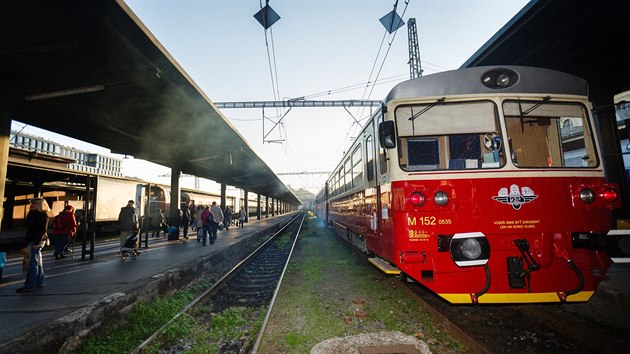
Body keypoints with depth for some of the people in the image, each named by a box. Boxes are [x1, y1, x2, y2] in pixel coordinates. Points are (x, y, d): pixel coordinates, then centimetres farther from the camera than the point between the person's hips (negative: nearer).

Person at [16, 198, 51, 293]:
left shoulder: (42, 215, -14)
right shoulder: (34, 214, 16)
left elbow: (42, 230, -20)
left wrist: (36, 242, -22)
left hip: (36, 241, -10)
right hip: (32, 240, 10)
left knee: (33, 263, -7)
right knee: (38, 262, 14)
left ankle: (29, 286, -4)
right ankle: (39, 282, 21)